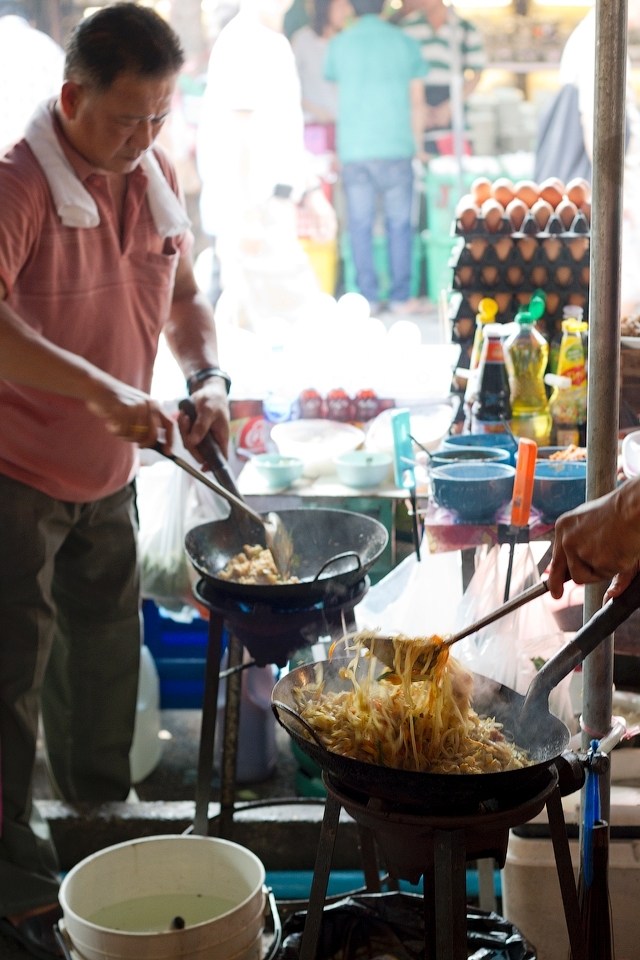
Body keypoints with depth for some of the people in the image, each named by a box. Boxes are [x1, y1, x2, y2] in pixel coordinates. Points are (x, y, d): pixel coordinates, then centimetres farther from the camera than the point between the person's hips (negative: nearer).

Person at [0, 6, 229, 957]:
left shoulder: (154, 175, 3)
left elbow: (182, 292, 15)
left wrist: (207, 374, -4)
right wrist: (102, 389, -43)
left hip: (107, 477, 8)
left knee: (105, 663, 21)